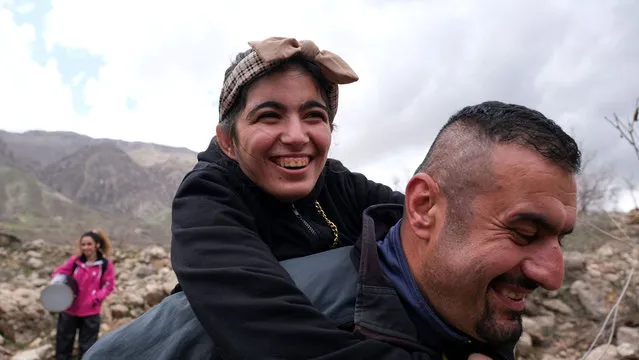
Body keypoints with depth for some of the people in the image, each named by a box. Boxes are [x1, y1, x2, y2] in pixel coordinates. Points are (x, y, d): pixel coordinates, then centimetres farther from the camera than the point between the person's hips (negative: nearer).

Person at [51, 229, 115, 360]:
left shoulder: (105, 265, -9)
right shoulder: (74, 260, -6)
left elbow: (109, 285, -3)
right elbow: (58, 273, 1)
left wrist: (97, 297, -17)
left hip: (90, 313, -2)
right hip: (69, 309, 2)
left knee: (87, 346, 11)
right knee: (63, 342, 16)